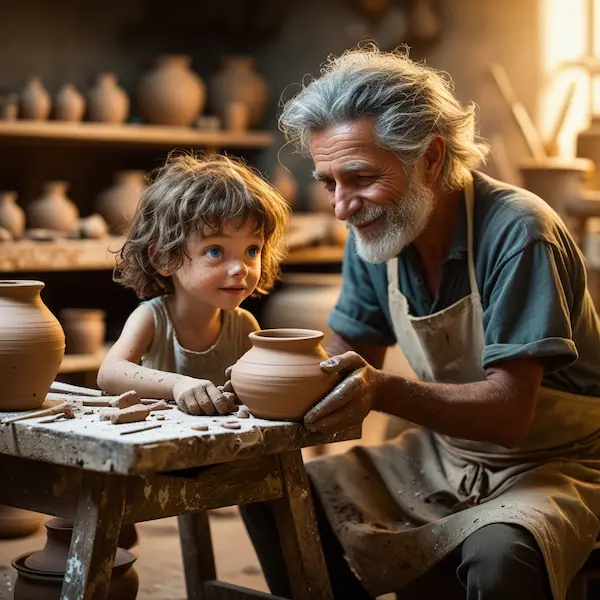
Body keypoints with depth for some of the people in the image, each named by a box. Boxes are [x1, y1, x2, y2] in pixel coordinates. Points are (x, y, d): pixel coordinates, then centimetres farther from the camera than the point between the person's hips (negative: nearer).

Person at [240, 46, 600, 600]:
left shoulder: (516, 234, -25)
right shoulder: (374, 234, -4)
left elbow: (508, 413, -28)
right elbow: (350, 358, 4)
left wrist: (381, 391, -42)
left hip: (549, 463, -6)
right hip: (442, 456, 6)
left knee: (498, 554, -37)